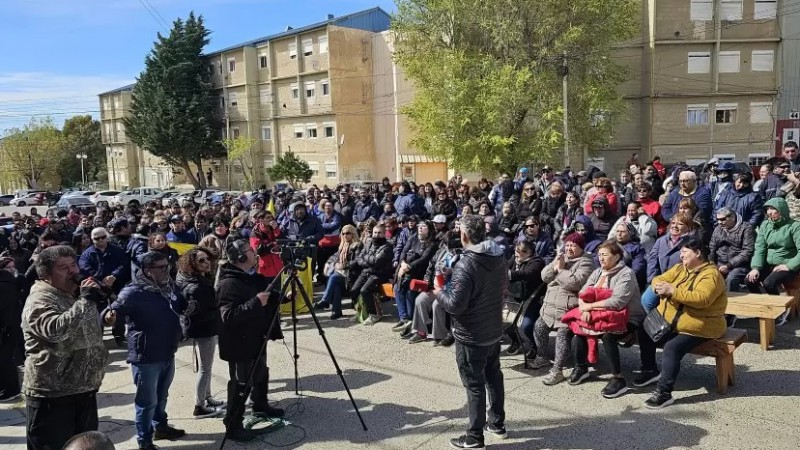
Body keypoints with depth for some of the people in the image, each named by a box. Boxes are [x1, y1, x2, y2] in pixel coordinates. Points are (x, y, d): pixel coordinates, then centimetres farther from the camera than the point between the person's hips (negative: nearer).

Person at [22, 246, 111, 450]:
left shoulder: (75, 294, 13)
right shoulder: (39, 301, -15)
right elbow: (57, 330, -35)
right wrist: (86, 301, -31)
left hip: (84, 390, 8)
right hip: (52, 395, -8)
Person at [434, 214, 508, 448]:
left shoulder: (465, 265, -26)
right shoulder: (499, 257, -1)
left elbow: (455, 305, -26)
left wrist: (439, 291, -8)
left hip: (471, 336, -8)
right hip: (494, 330, 8)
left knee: (474, 385, 4)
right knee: (494, 377, 21)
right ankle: (497, 423, 36)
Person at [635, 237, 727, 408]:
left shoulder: (711, 274, -16)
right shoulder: (680, 268, 10)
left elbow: (702, 299, -31)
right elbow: (659, 279, 5)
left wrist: (672, 291, -31)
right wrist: (660, 287, -20)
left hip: (698, 326, -9)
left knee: (672, 348, -28)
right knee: (645, 329, 3)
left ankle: (664, 392, -23)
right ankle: (650, 370, 17)